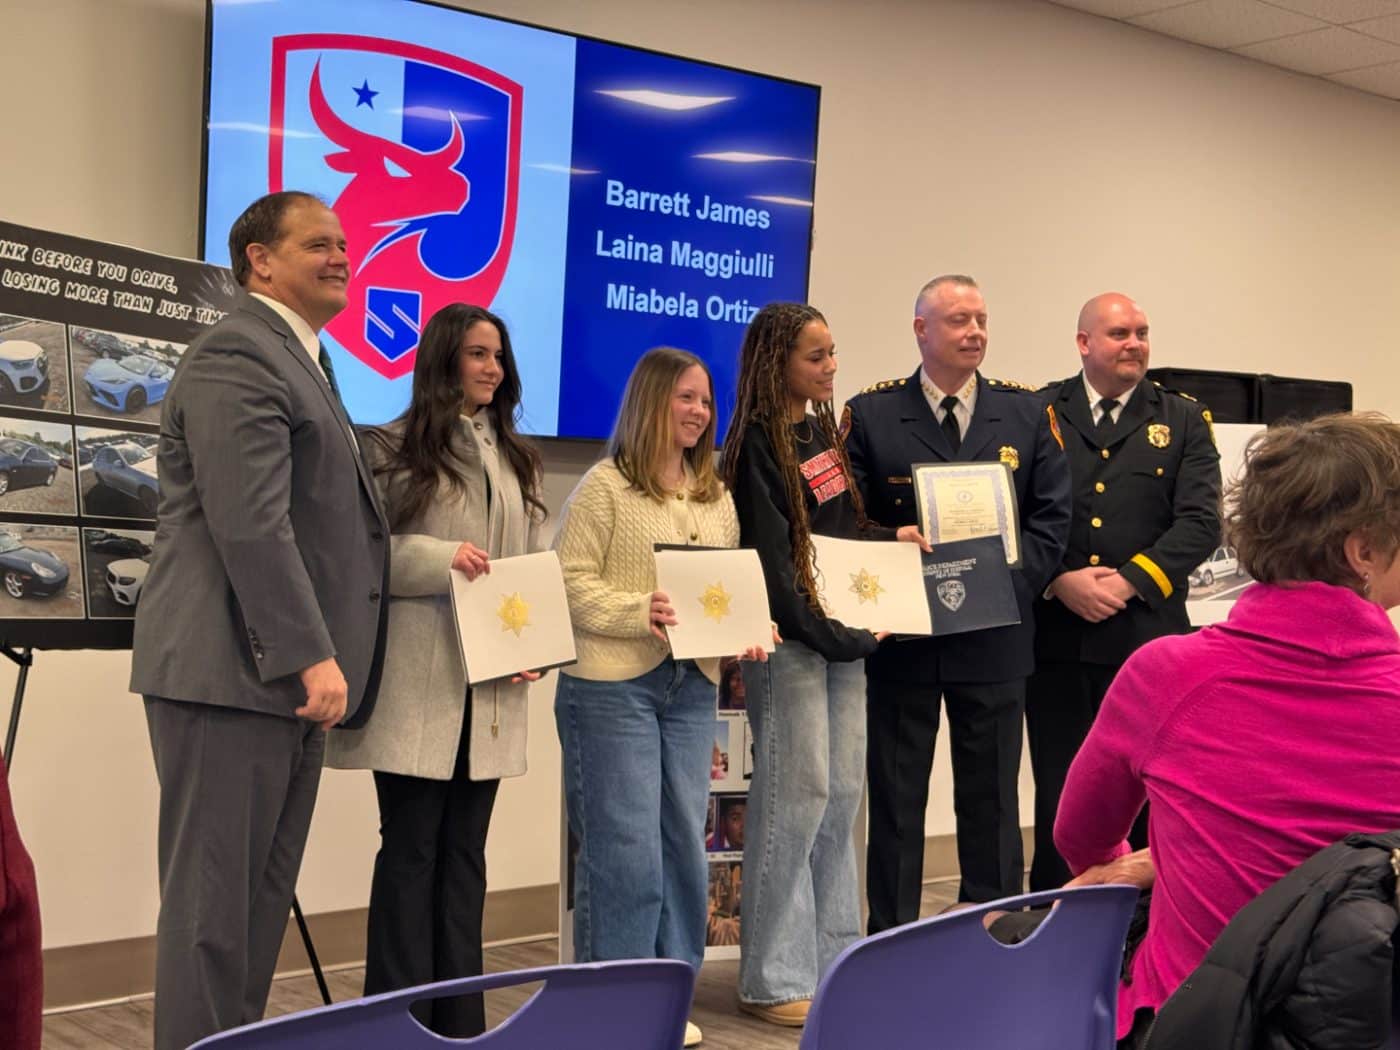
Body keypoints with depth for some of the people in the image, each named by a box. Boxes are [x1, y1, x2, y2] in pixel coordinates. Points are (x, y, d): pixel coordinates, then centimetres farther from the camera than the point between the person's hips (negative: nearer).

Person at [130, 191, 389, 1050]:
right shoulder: (237, 355, -11)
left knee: (265, 893, 12)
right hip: (233, 668, -10)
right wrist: (313, 656, -23)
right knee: (215, 893, -3)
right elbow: (250, 521, -21)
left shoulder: (303, 360, 22)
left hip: (286, 671, 10)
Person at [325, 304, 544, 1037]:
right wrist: (438, 559, -19)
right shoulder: (394, 448, -1)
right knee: (411, 848, 0)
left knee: (465, 852, 11)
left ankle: (461, 1018, 18)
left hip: (489, 686, 5)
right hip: (417, 685, -5)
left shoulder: (515, 459, 16)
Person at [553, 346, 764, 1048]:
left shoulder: (716, 496, 15)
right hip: (612, 683, -6)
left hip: (692, 684, 6)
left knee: (684, 841, 9)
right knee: (624, 846, -4)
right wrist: (637, 613, -21)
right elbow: (570, 582, -10)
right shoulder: (605, 485, -4)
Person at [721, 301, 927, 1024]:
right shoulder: (756, 444, -9)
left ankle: (831, 958, 18)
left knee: (842, 796, 9)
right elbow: (771, 559, -14)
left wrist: (890, 538, 6)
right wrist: (837, 635, -16)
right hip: (791, 639, -8)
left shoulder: (823, 430, 16)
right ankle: (775, 978, 3)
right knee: (796, 796, -6)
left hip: (845, 634, 8)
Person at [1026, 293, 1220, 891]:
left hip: (1147, 634, 0)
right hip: (1055, 636, 0)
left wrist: (1131, 580, -13)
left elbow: (1200, 522, -2)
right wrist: (1060, 582, -13)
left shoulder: (1184, 421, 8)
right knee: (1058, 791, 7)